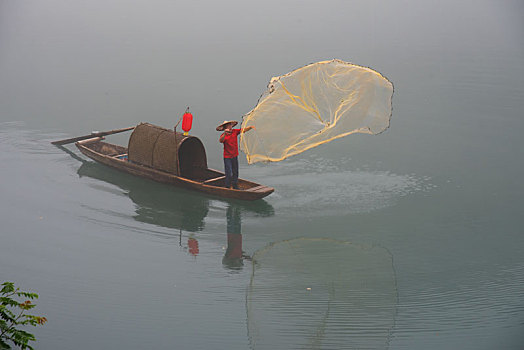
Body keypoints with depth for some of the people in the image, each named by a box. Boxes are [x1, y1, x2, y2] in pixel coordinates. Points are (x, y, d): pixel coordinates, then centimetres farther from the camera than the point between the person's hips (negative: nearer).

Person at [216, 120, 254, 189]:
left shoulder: (235, 131, -1)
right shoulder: (223, 135, -14)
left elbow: (243, 130, -8)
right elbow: (220, 141, -34)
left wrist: (250, 127, -27)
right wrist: (225, 133, -50)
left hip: (235, 156, 5)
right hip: (227, 157, -5)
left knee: (235, 173, 14)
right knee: (228, 174, -5)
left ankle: (235, 187, 25)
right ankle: (227, 188, 5)